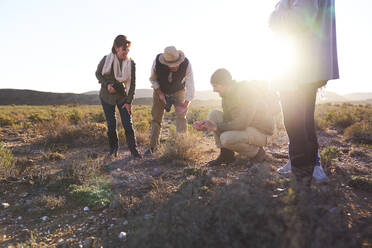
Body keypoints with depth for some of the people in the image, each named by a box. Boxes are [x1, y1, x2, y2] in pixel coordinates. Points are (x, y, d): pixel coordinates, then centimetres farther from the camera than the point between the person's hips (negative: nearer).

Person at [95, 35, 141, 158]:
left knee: (128, 124, -4)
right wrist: (107, 84, -16)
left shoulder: (131, 63, -12)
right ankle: (113, 148, 25)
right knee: (111, 125, 5)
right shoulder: (106, 60, -14)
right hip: (107, 96, 0)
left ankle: (134, 150, 6)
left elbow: (132, 84, -7)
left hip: (122, 97, 0)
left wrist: (129, 102, -10)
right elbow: (98, 74, 2)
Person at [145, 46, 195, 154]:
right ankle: (153, 145, 17)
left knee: (181, 117, -13)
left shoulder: (186, 64, -33)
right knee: (156, 117, 3)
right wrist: (160, 93, -19)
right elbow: (152, 79, -11)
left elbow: (190, 86, -30)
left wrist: (185, 105, -35)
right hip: (160, 90, 1)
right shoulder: (157, 62, -30)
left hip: (178, 91, -1)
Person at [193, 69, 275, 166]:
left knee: (227, 138, -32)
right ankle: (226, 154, -3)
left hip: (260, 131, -8)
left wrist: (216, 126, -22)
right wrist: (208, 124, -7)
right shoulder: (227, 94, 3)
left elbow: (242, 124, -29)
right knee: (214, 114, -6)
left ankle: (257, 152, -4)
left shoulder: (248, 91, -23)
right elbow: (227, 119, 9)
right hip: (244, 126, 8)